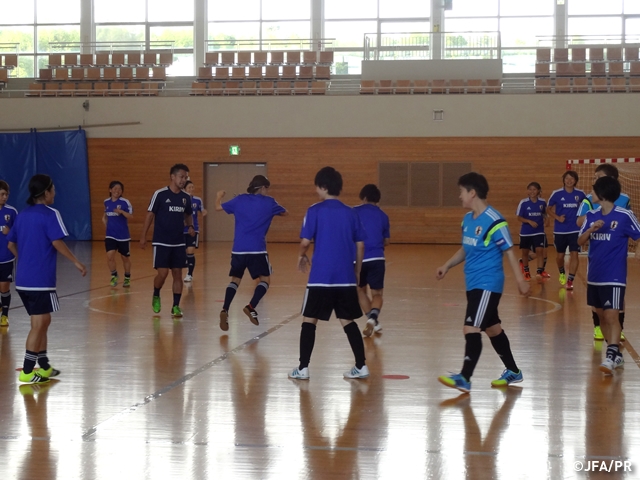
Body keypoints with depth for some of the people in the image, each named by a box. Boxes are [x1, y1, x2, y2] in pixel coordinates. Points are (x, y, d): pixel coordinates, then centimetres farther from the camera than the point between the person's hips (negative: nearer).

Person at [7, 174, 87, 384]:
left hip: (23, 279, 8)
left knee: (42, 322, 17)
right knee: (39, 325, -3)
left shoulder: (22, 215, 13)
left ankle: (44, 367, 24)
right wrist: (76, 262, -11)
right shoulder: (50, 214, -10)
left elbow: (11, 244, 16)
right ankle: (27, 372, -4)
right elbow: (57, 242, -18)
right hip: (40, 280, -8)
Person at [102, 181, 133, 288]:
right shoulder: (107, 202, 5)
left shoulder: (125, 202, -11)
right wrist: (107, 224, 9)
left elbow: (130, 216, -17)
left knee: (125, 257, 10)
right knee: (110, 255, -11)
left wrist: (121, 211, -32)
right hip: (110, 235, 3)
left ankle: (127, 278, 29)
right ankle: (114, 275, 11)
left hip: (123, 235, -3)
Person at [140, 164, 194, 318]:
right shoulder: (160, 194, -9)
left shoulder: (186, 197, 5)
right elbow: (150, 215, -4)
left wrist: (190, 226, 0)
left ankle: (176, 306, 10)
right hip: (161, 242, -4)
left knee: (177, 274, 3)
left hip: (179, 243, 4)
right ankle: (156, 296, 20)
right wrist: (143, 236, -5)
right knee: (163, 273, -9)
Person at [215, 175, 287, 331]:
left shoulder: (240, 199, 7)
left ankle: (225, 310, -6)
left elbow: (218, 207, 18)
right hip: (257, 249, -3)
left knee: (235, 279, 14)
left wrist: (219, 197, 39)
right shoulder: (269, 202, 3)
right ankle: (251, 307, -12)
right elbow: (284, 212, 21)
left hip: (238, 249, 3)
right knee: (265, 279, 9)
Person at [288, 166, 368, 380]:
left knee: (309, 320, 6)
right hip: (346, 278, 4)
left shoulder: (315, 211, -4)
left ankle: (303, 368, 6)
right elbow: (360, 246, 9)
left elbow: (305, 241, -9)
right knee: (348, 322, 13)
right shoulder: (351, 213, 8)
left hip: (320, 278, -4)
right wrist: (357, 273, 19)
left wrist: (302, 256, 12)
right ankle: (361, 366, 11)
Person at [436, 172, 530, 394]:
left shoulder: (494, 221, -16)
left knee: (471, 329, -14)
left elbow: (509, 251, -13)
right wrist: (446, 266, 15)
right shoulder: (467, 219, 9)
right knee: (492, 328, 17)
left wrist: (520, 280, -13)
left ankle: (464, 378, -13)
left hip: (487, 284, -9)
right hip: (473, 284, 9)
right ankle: (513, 371, 30)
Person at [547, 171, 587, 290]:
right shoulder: (557, 194, -6)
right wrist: (558, 217, -12)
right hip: (560, 230, 0)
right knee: (560, 255, 12)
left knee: (574, 254, -11)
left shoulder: (580, 194, -2)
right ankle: (562, 273, 42)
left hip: (575, 230, 0)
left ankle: (570, 281, -7)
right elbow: (549, 209, 4)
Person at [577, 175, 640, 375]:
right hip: (594, 275, 7)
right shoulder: (592, 215, 5)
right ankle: (617, 354, 24)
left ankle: (611, 357, -17)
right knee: (601, 315, 12)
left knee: (611, 316, -15)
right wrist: (591, 229, -13)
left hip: (614, 276, -7)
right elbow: (580, 241, 4)